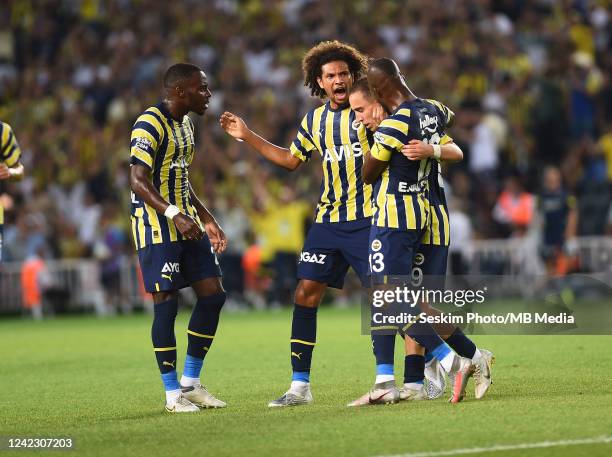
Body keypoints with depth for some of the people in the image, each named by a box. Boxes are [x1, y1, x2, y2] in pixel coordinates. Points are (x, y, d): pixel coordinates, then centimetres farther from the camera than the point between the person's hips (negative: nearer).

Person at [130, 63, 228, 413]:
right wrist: (174, 214, -32)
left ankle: (191, 383, 14)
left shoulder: (185, 124, 15)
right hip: (157, 226, -9)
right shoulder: (150, 124, -15)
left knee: (213, 294, 5)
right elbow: (138, 181, -22)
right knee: (167, 303, -7)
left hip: (187, 224, 9)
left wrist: (207, 219, 21)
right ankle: (173, 394, 1)